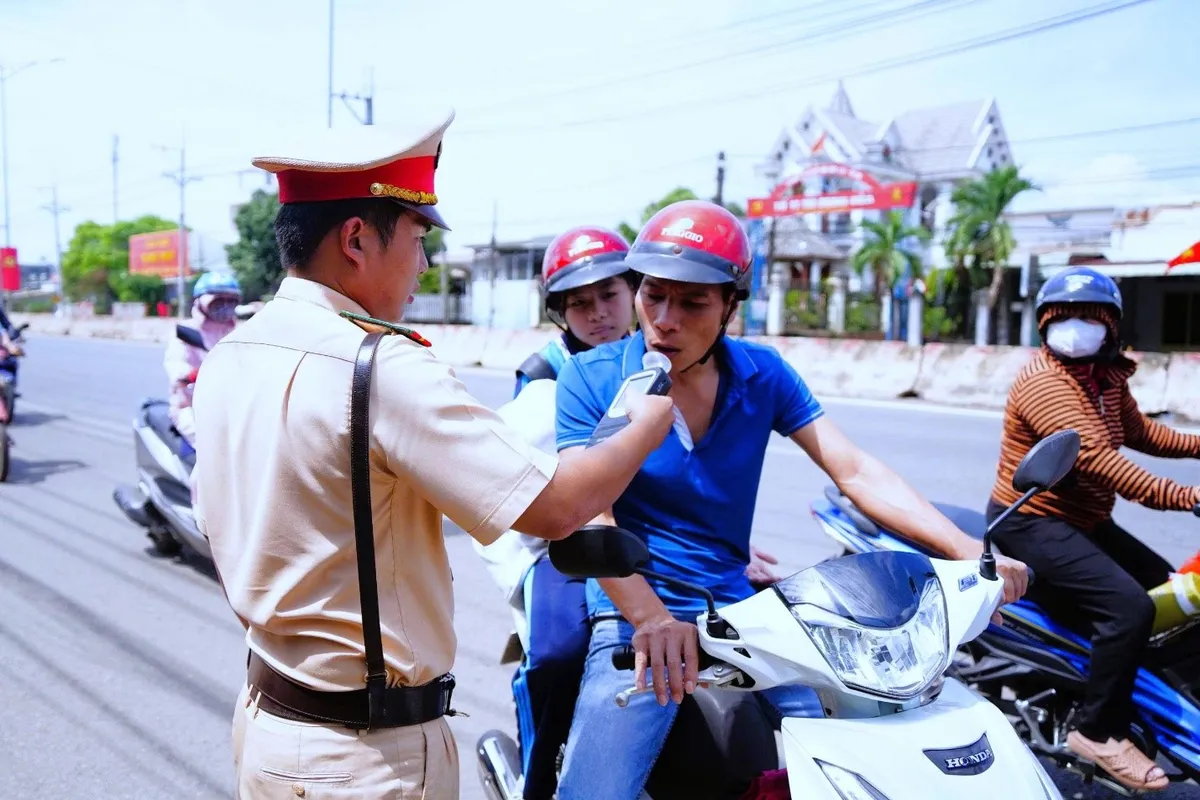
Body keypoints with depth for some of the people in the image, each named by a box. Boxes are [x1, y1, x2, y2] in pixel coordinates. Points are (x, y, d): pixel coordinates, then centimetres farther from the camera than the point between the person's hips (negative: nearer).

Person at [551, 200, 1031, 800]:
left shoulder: (762, 374, 3)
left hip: (738, 608, 4)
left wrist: (965, 551, -11)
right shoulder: (590, 379, -6)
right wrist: (650, 617, -32)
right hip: (634, 612, -3)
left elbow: (855, 472, 0)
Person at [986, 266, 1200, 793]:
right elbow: (1096, 457, -33)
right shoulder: (1044, 382, -21)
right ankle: (1099, 732, -14)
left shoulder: (1108, 378, 9)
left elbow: (1136, 430, 29)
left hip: (1087, 522, 10)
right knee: (1130, 605, -25)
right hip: (1033, 524, -10)